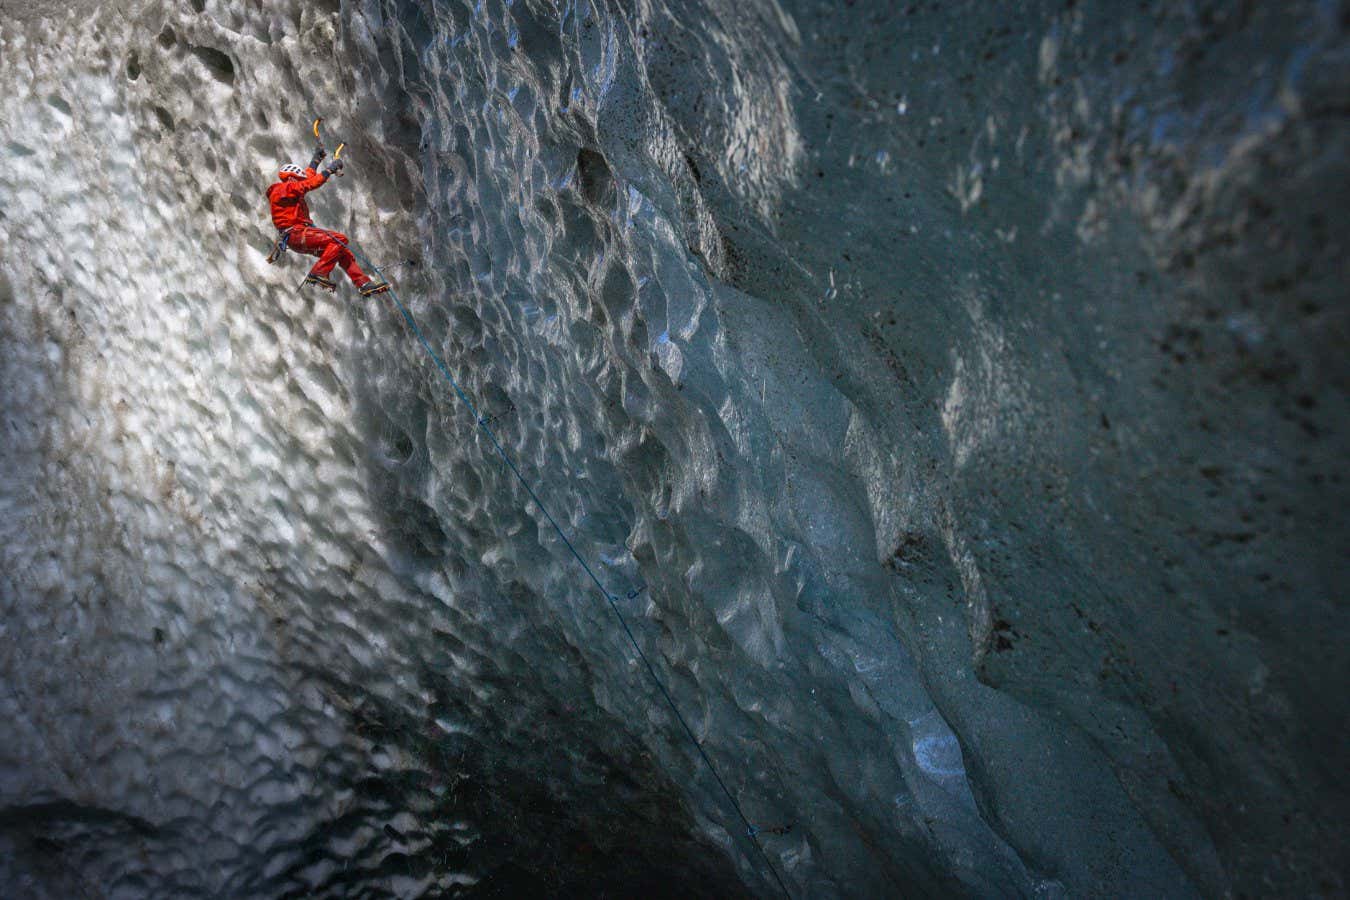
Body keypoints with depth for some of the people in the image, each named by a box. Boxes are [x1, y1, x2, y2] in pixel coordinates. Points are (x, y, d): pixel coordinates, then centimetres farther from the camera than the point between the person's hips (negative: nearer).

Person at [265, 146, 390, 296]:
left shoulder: (290, 190, 26)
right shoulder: (284, 188, -4)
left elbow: (306, 177, 41)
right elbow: (309, 183, -13)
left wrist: (316, 159, 46)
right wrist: (329, 169, -8)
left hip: (300, 236, 10)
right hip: (295, 234, -10)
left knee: (341, 251, 7)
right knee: (340, 239, -22)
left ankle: (364, 283, 3)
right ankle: (318, 274, -25)